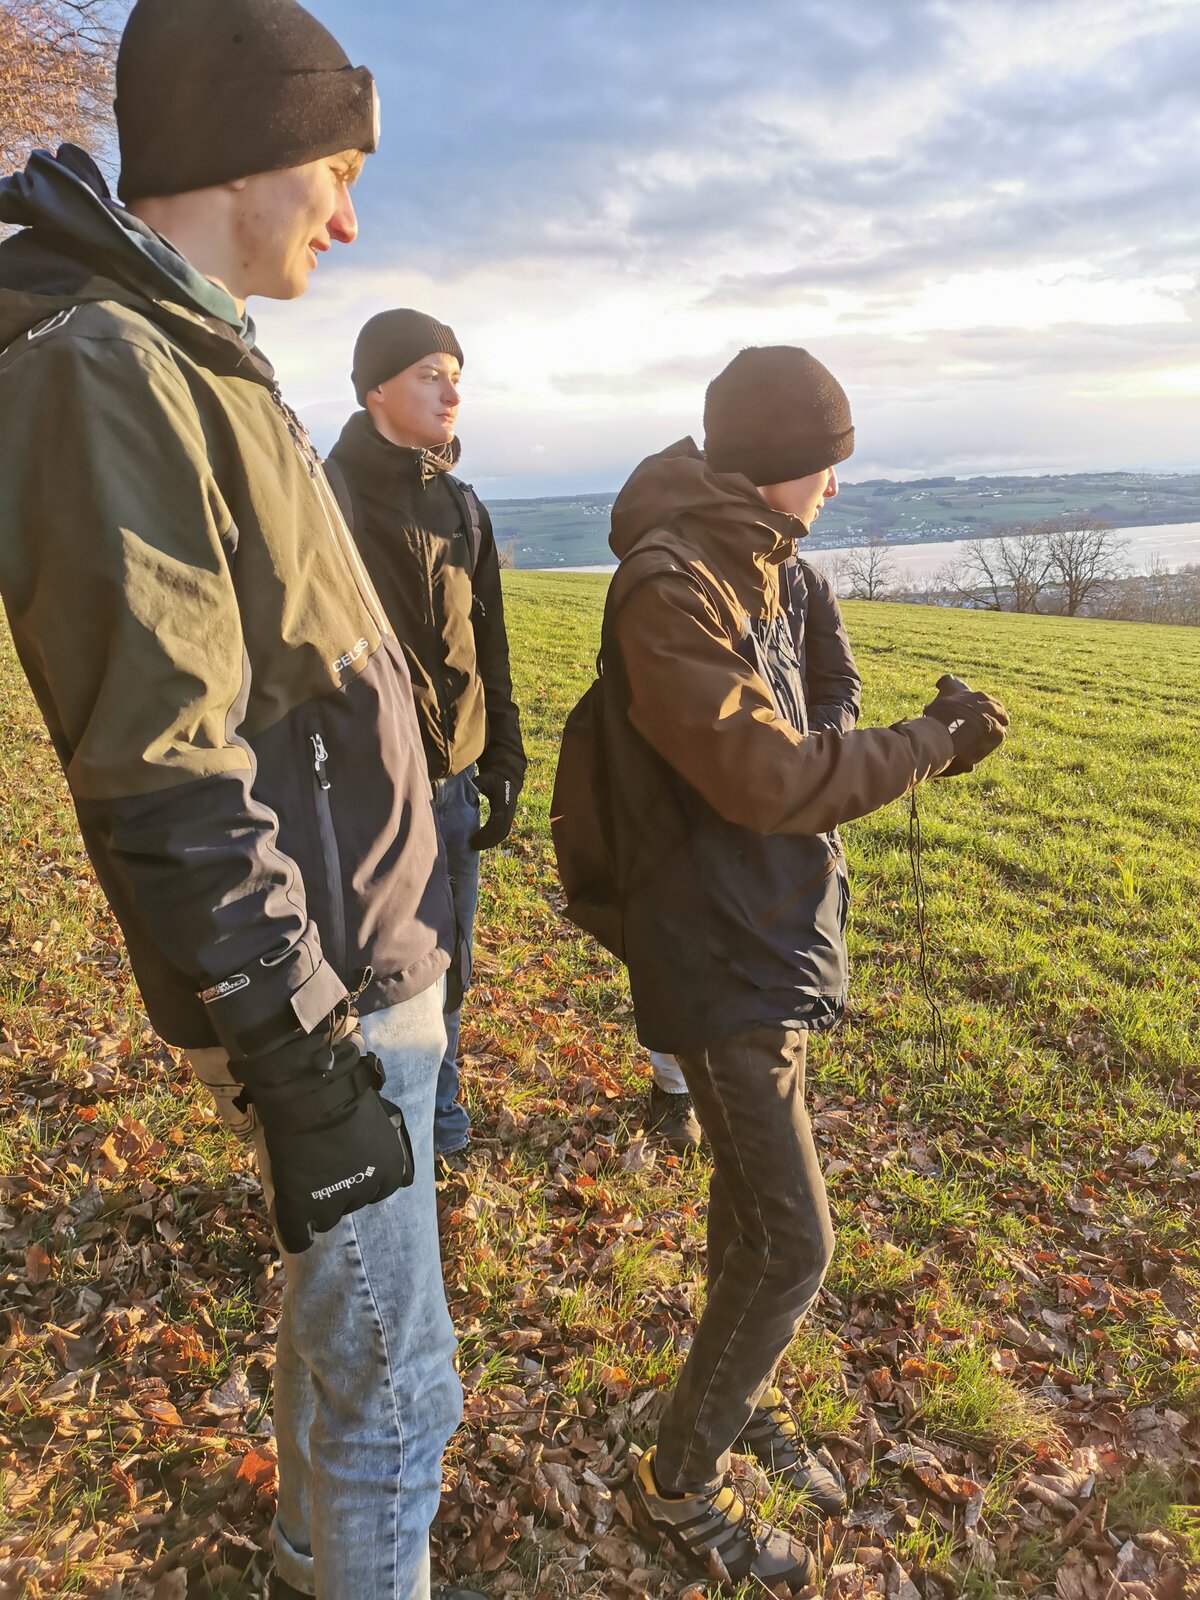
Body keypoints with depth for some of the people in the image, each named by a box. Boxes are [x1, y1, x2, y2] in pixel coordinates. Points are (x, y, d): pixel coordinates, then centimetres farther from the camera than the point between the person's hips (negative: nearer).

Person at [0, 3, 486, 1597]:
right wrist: (301, 1063, -22)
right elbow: (166, 786, -25)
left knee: (336, 1308, 27)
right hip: (319, 989, -10)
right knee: (393, 1378, 7)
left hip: (357, 953, 10)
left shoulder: (191, 362, 12)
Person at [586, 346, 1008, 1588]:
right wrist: (933, 747, -14)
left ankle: (740, 1399, 43)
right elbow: (767, 781, -24)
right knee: (790, 1245, -2)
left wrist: (919, 734, 2)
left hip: (771, 937, 9)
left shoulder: (747, 570, 10)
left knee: (751, 1203, 22)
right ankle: (681, 1482, 20)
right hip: (720, 958, -9)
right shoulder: (670, 586, -21)